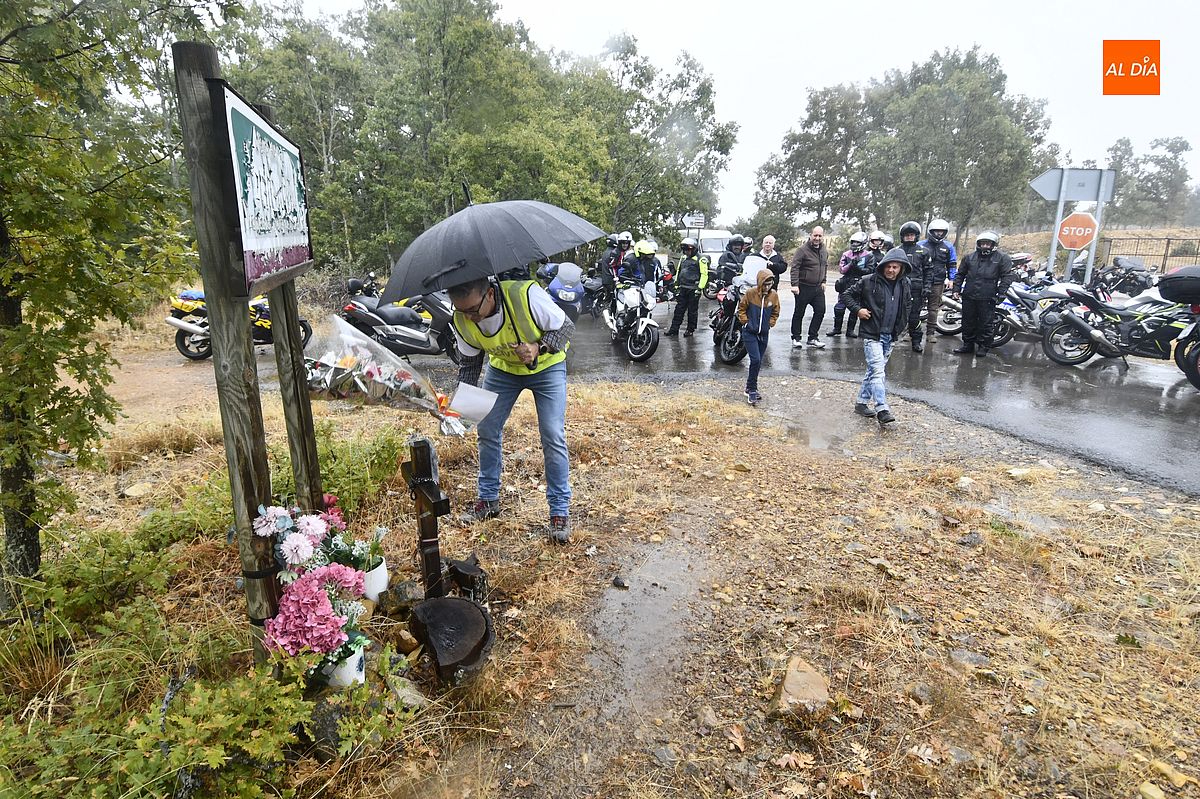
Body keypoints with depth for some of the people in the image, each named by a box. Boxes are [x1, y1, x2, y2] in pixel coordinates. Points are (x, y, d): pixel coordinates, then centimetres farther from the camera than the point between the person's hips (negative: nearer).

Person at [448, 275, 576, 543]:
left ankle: (560, 511, 2)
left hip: (546, 365, -4)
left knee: (553, 437, -11)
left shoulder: (526, 295, -36)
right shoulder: (462, 320, -21)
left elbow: (565, 327, -22)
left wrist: (538, 348, -39)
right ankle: (488, 500, 24)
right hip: (503, 368, 4)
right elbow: (469, 363, -4)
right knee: (487, 430, 4)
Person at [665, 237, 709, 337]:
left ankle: (690, 330, 13)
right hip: (683, 288, 7)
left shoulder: (700, 259, -8)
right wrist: (676, 284, 19)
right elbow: (678, 271, 25)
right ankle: (674, 328, 11)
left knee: (692, 310, 3)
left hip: (693, 289, -7)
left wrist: (700, 288, -17)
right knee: (679, 309, 7)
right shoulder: (683, 258, 15)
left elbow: (704, 275, -12)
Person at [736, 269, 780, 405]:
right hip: (750, 333, -4)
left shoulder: (774, 295, -3)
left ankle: (750, 388, 25)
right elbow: (741, 309, 1)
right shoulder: (750, 293, -12)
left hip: (764, 334, 4)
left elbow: (775, 313, 12)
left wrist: (769, 324, 2)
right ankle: (752, 390, -3)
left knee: (758, 362, 11)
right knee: (755, 360, -15)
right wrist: (746, 322, -6)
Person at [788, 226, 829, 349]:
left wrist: (823, 281, 16)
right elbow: (795, 267, -17)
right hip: (803, 287, -6)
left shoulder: (824, 251, 10)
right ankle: (796, 338, 15)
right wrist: (794, 284, -24)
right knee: (799, 313, 3)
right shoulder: (802, 250, -13)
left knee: (820, 311, 5)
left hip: (818, 288, 7)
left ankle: (812, 338, 15)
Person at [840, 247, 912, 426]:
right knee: (878, 370, -15)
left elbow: (907, 304, 24)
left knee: (875, 371, 13)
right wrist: (857, 310, -13)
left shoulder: (905, 285, 6)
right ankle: (882, 410, -19)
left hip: (890, 337, 6)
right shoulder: (869, 281, -9)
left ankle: (861, 402, 25)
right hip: (872, 335, -6)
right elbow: (847, 295, -1)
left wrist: (901, 325, 16)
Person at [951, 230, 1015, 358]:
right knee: (968, 322, 10)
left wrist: (1000, 294, -11)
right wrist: (956, 289, 7)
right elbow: (960, 274, 17)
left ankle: (983, 346, 12)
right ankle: (968, 344, 21)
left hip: (987, 299, -4)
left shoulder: (1002, 258, 0)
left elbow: (1007, 276, -4)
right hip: (968, 297, 4)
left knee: (985, 324, 2)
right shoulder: (970, 257, 10)